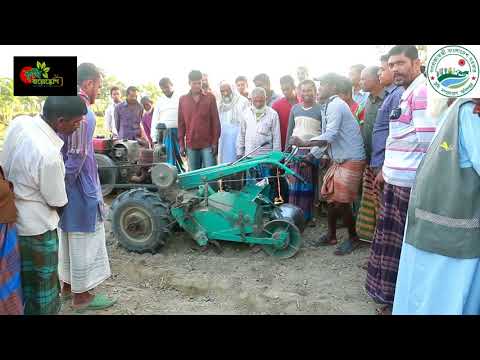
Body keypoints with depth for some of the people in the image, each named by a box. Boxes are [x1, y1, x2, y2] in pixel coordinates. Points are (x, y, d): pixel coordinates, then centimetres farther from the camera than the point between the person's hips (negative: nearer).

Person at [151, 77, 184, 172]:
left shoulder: (180, 99, 2)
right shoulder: (160, 101, 14)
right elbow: (155, 120, 14)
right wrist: (154, 138, 8)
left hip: (177, 133, -3)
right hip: (163, 134, 3)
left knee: (179, 158, -2)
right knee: (165, 160, 5)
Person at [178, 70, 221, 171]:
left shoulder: (210, 98, 3)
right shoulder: (182, 100, 9)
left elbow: (215, 121, 2)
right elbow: (181, 123, 10)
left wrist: (215, 142, -4)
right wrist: (181, 144, 6)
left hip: (208, 144, -2)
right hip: (191, 145, 2)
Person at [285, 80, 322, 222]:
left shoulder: (320, 109, -1)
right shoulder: (295, 108, 11)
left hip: (312, 152, -3)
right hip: (296, 151, 3)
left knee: (308, 186, 2)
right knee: (294, 185, 2)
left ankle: (307, 215, 12)